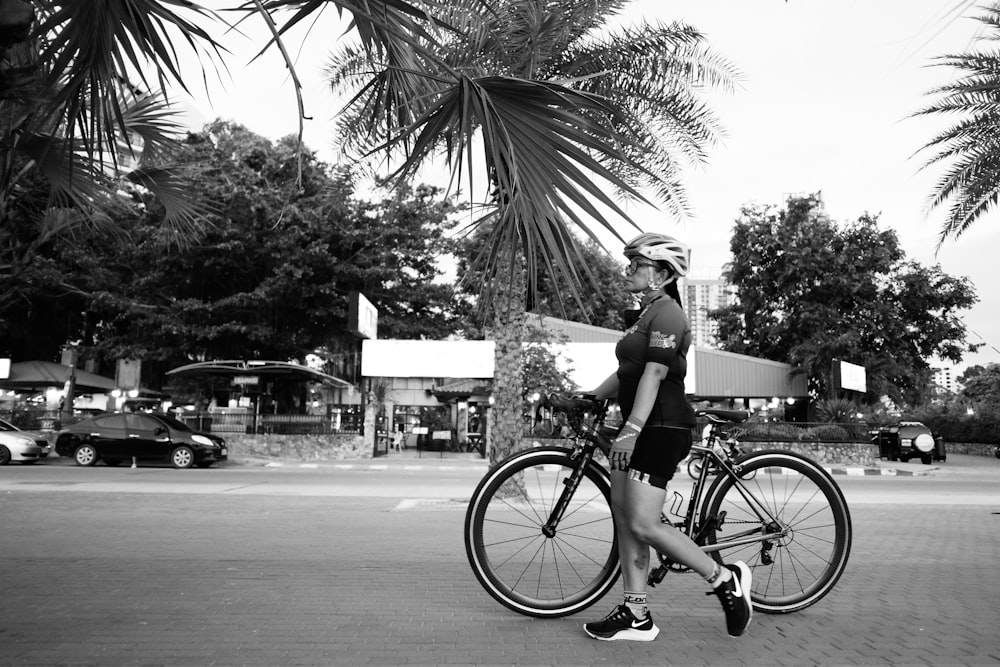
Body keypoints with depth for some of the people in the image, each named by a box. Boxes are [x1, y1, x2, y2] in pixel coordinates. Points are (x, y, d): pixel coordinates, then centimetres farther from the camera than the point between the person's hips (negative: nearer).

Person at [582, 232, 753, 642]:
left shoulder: (666, 313, -11)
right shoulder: (644, 315, 19)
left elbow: (653, 375, -22)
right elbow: (626, 374, 22)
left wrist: (631, 430, -28)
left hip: (662, 427, -10)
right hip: (642, 428, 10)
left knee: (643, 524, -12)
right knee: (623, 517, 7)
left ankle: (725, 579, 5)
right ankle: (636, 615, 13)